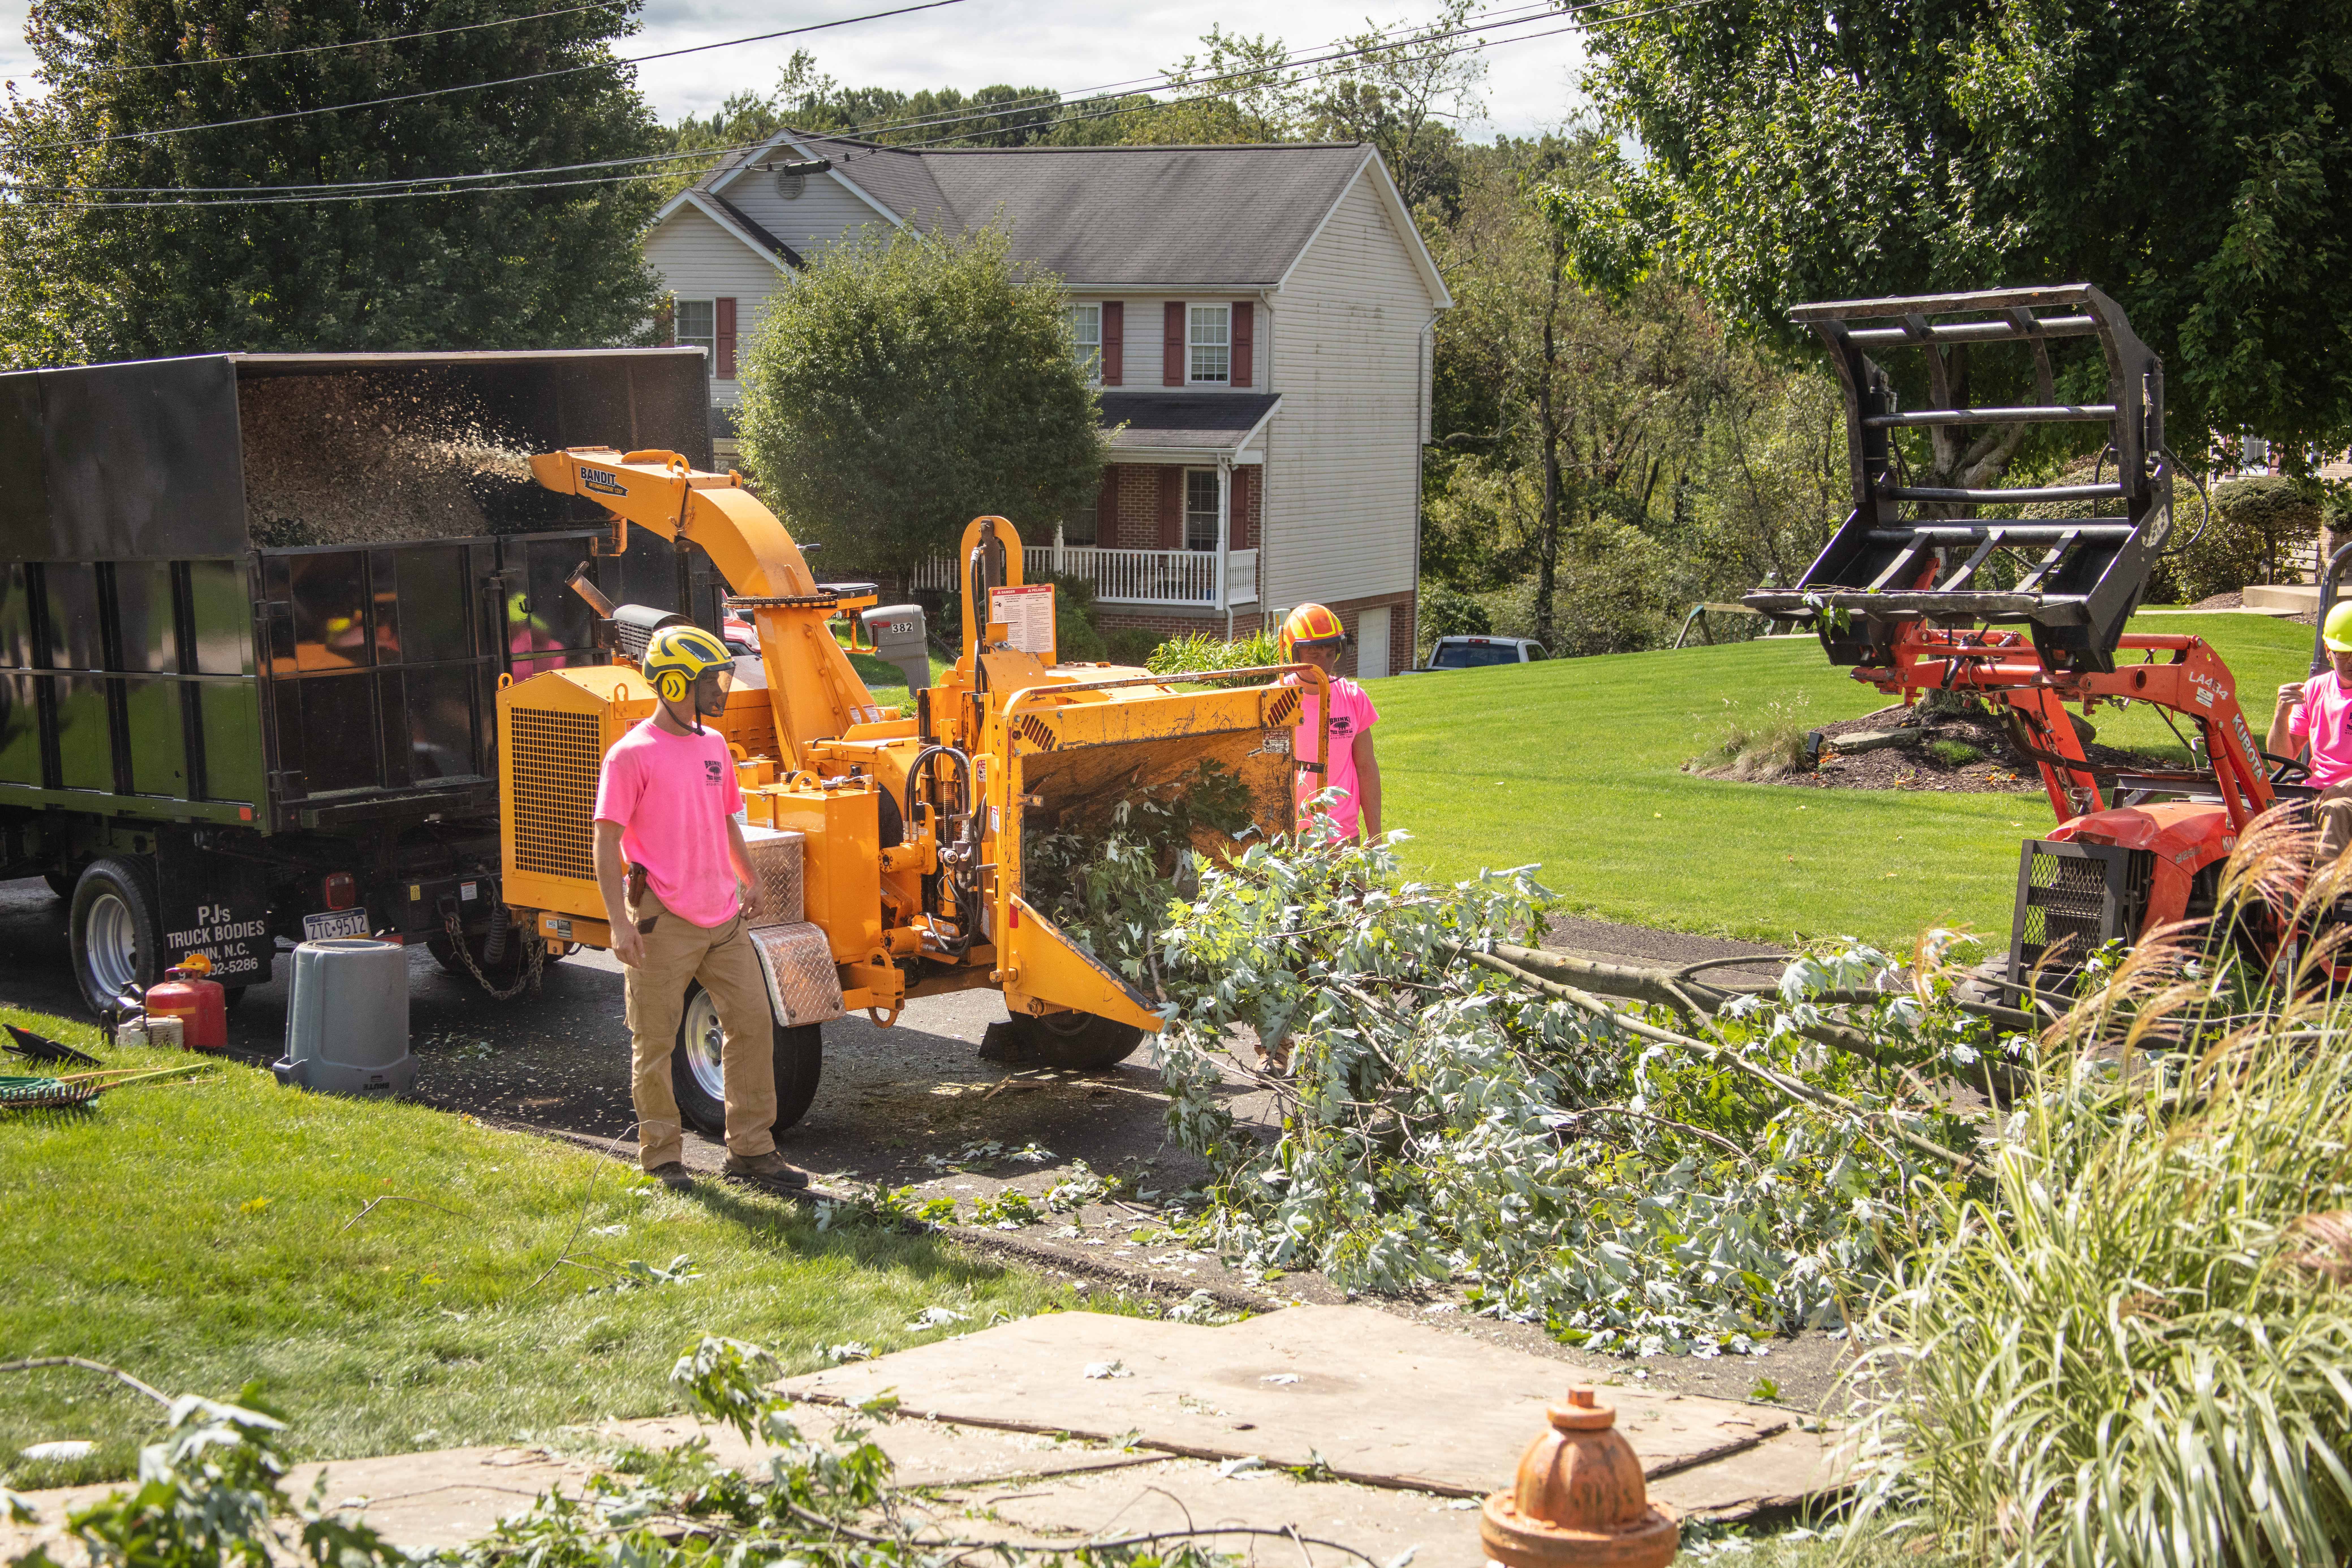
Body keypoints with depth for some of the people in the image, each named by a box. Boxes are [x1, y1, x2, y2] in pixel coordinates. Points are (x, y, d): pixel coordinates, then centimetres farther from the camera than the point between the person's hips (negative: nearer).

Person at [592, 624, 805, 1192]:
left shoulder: (714, 746, 13)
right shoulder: (633, 754, -8)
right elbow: (607, 841, -10)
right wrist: (620, 923, -16)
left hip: (722, 919, 7)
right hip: (663, 923, -7)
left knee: (751, 1022, 5)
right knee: (655, 1042, 2)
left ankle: (751, 1150, 13)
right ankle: (662, 1156, 15)